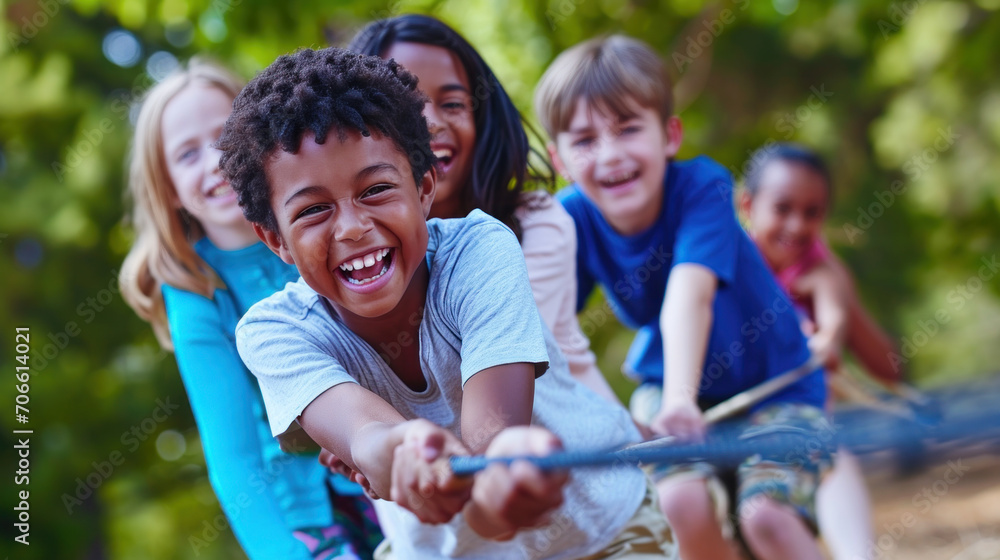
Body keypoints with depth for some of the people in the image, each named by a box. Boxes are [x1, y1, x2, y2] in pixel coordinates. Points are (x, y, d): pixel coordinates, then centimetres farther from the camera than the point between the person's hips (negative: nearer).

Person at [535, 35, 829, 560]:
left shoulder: (702, 186, -27)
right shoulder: (573, 218, -16)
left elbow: (688, 296, -43)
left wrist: (681, 398, -59)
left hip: (776, 379, -3)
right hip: (666, 380, 3)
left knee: (765, 514, -23)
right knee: (682, 501, -20)